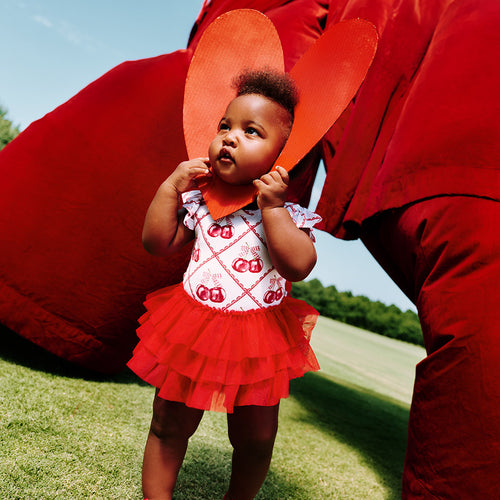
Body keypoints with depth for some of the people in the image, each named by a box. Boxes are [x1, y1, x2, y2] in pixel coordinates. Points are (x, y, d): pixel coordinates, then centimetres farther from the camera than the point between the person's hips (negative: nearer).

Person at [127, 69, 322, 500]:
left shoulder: (288, 212, -8)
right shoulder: (199, 199, 0)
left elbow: (298, 267, -22)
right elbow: (157, 243, -1)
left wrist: (272, 207, -23)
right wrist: (171, 187, -8)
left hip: (258, 341, -1)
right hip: (192, 332, 2)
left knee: (256, 439, 14)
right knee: (169, 427, 16)